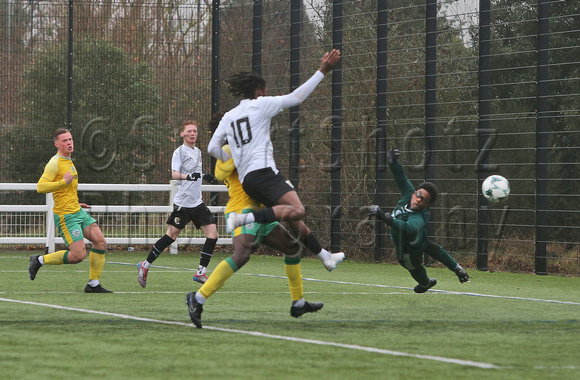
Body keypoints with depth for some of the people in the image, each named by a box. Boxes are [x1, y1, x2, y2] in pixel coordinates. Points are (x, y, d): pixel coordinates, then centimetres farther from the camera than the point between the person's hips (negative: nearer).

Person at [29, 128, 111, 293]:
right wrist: (63, 182, -27)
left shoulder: (69, 162, 17)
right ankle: (40, 260, 4)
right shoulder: (55, 163, -12)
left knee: (100, 242, -3)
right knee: (79, 255, -14)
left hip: (78, 212, 9)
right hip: (66, 216, -9)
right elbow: (40, 187, -22)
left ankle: (93, 284, 5)